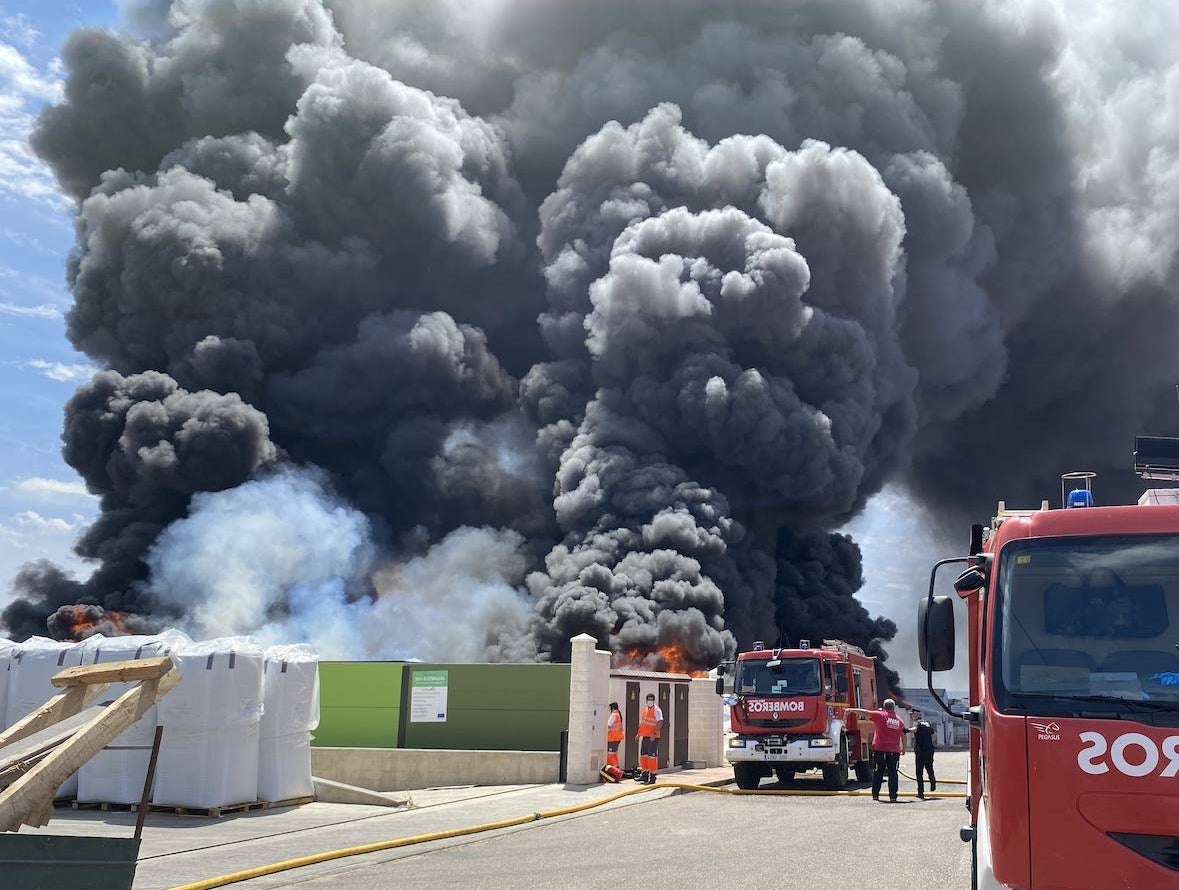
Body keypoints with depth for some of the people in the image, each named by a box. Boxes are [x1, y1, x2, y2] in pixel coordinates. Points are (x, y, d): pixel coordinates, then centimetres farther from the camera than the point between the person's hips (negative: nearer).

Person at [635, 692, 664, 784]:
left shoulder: (657, 710, -9)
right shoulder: (644, 710, 16)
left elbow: (660, 723, -19)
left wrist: (654, 734, -26)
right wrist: (638, 734, 17)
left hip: (653, 738, -8)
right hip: (644, 737, 8)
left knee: (652, 757, -6)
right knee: (643, 755, 13)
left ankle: (652, 778, -3)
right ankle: (644, 775, 23)